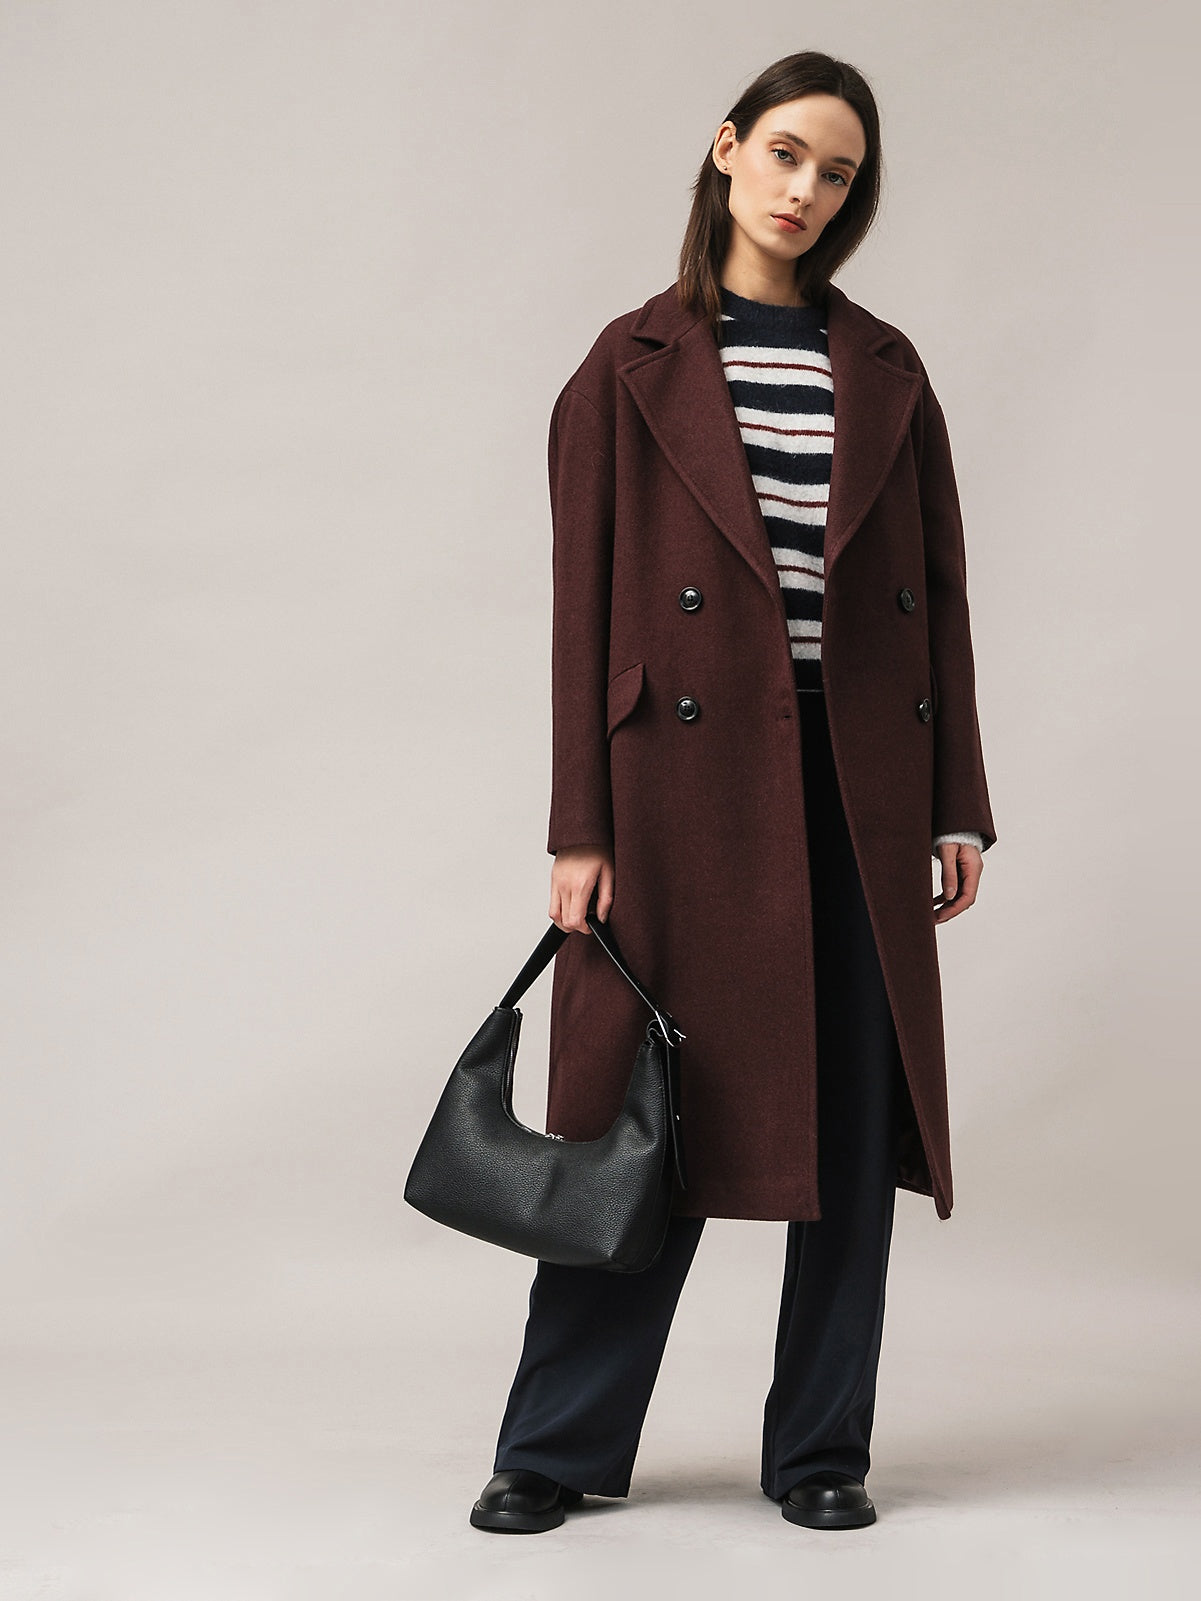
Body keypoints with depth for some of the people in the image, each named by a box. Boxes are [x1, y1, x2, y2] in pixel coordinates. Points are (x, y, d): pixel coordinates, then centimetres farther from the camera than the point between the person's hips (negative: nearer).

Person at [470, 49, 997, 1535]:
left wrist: (958, 803, 3)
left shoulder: (885, 369, 11)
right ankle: (557, 1446, 16)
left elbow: (938, 591, 10)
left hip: (861, 781, 3)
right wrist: (581, 831, -6)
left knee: (856, 1116, 5)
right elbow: (586, 607, -1)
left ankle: (821, 1451, 19)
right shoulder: (634, 366, 3)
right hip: (690, 775, -3)